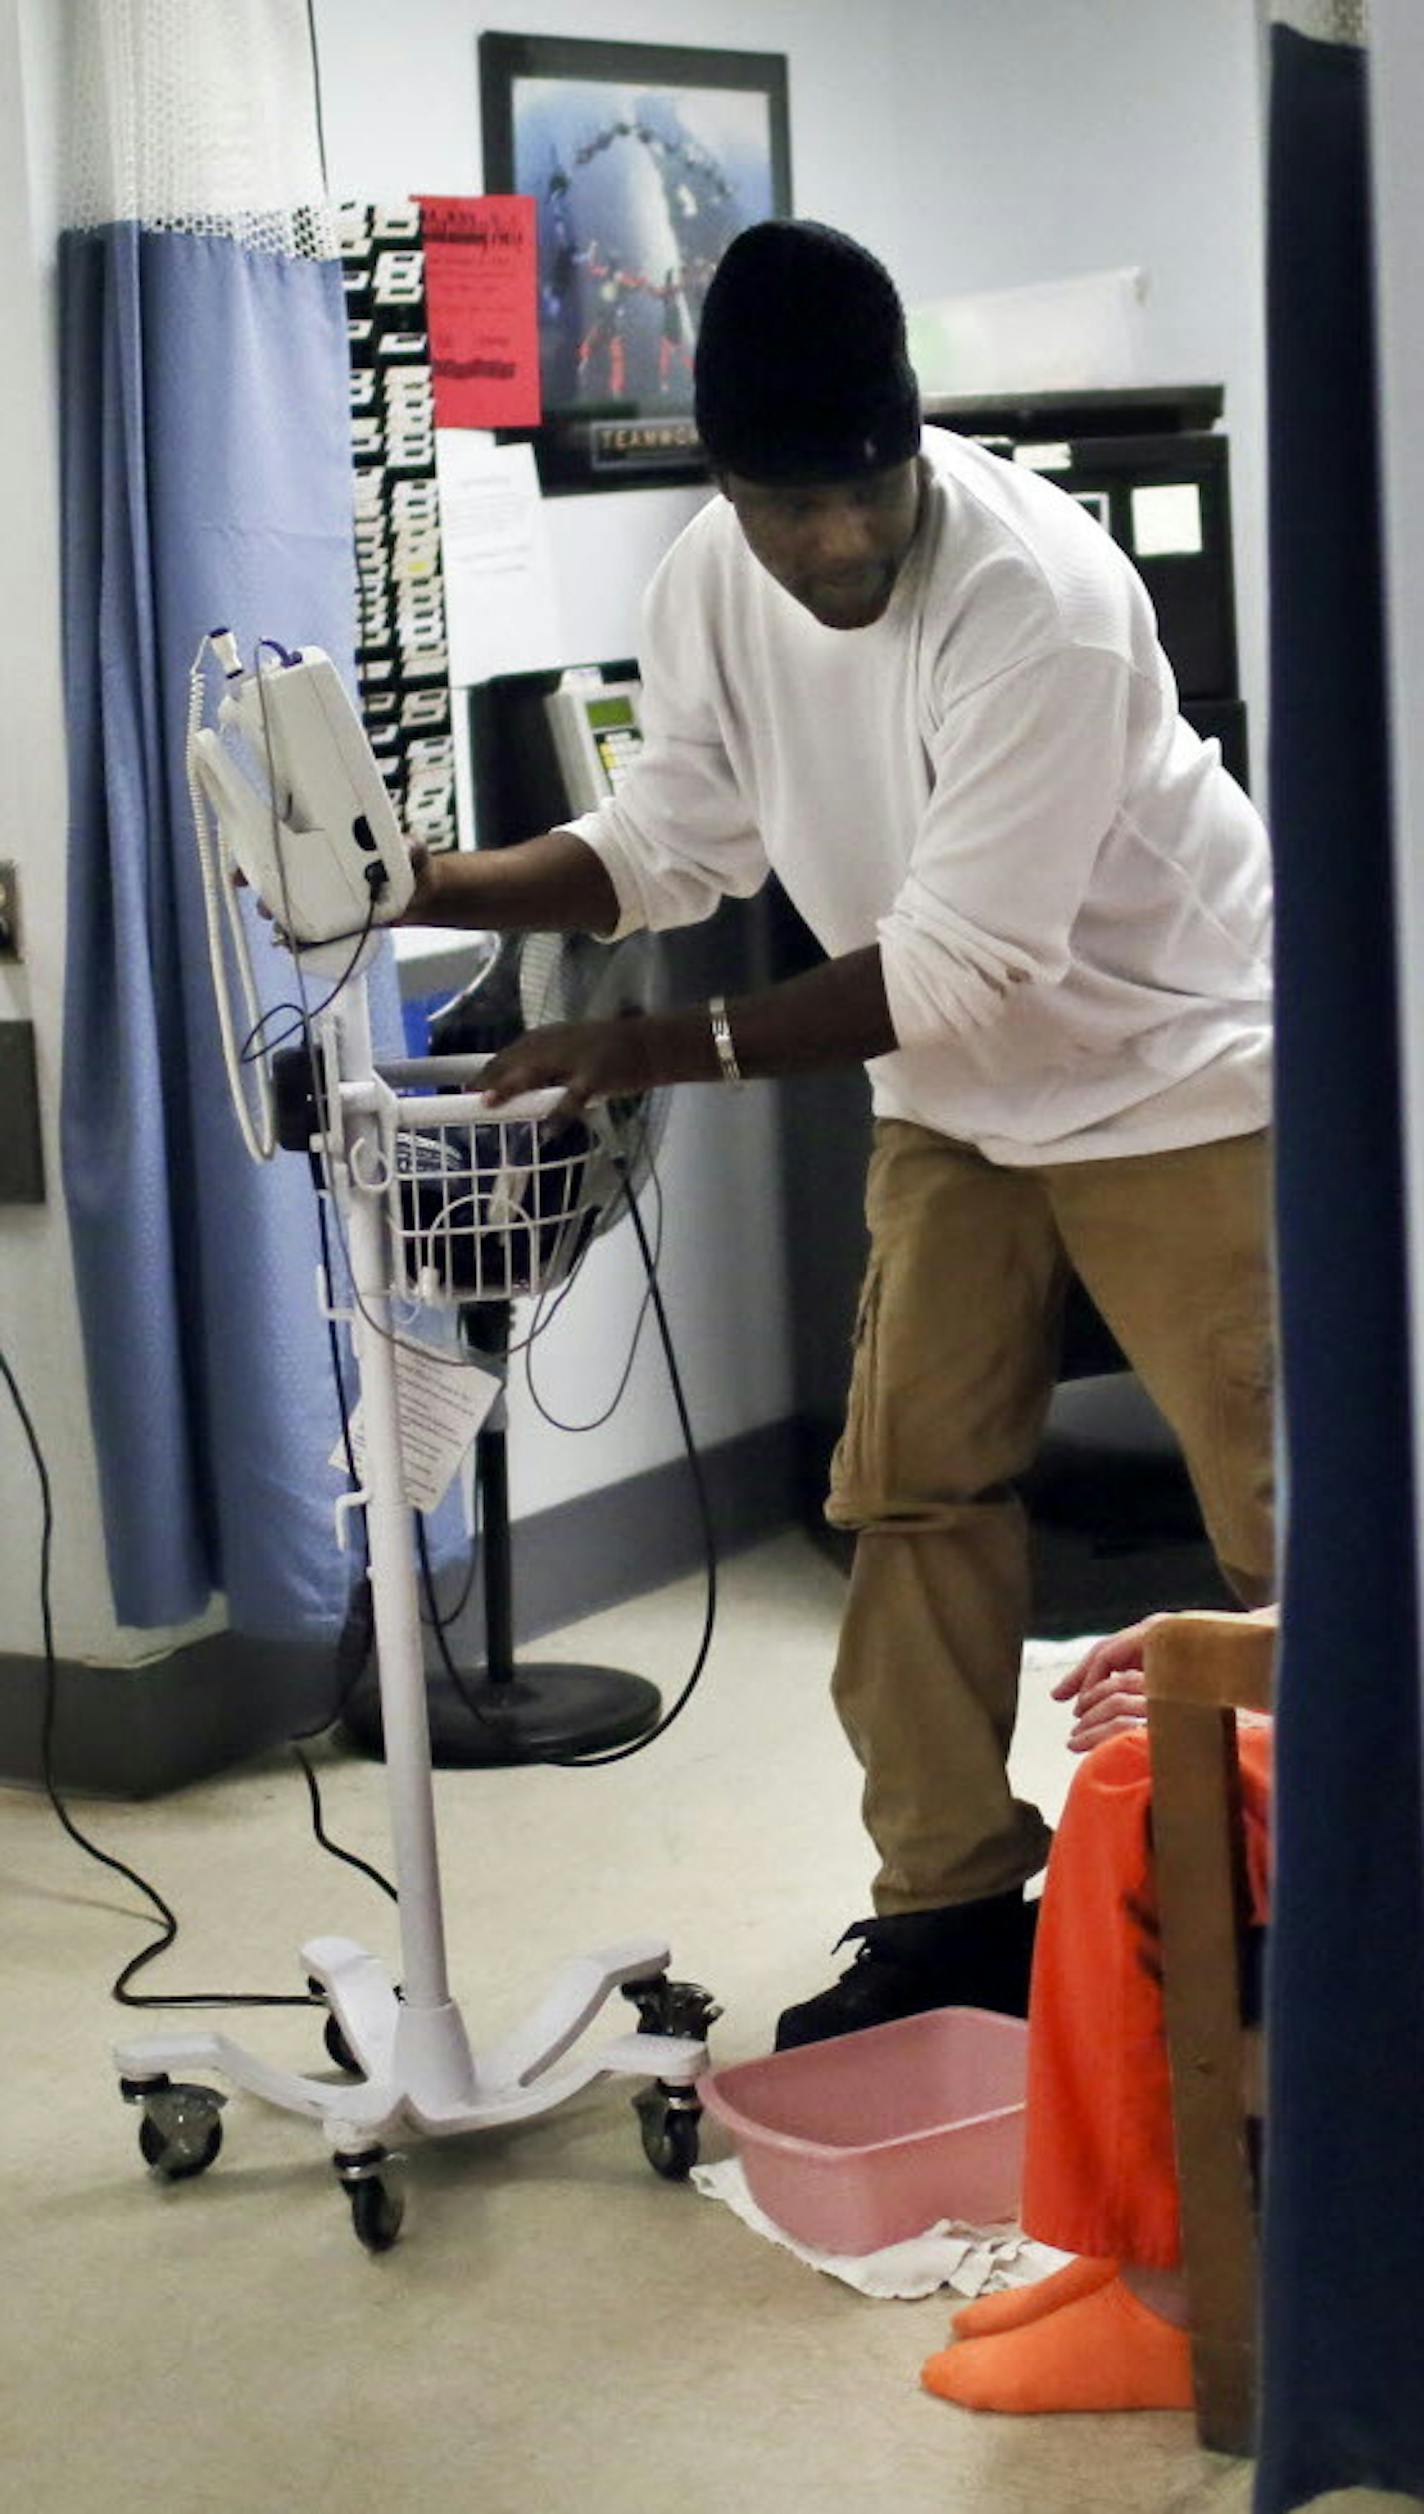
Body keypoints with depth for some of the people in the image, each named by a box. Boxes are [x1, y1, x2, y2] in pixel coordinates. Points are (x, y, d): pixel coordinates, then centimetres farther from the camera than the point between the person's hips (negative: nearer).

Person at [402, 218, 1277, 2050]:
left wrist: (663, 1052, -34)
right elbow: (680, 831, 0)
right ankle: (955, 1906, 15)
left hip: (1177, 1073, -6)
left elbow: (956, 966, -32)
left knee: (1282, 1517, -2)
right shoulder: (711, 584, -10)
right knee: (909, 1486, 4)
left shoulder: (1041, 596, -31)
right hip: (955, 1098, 6)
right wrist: (452, 887, -15)